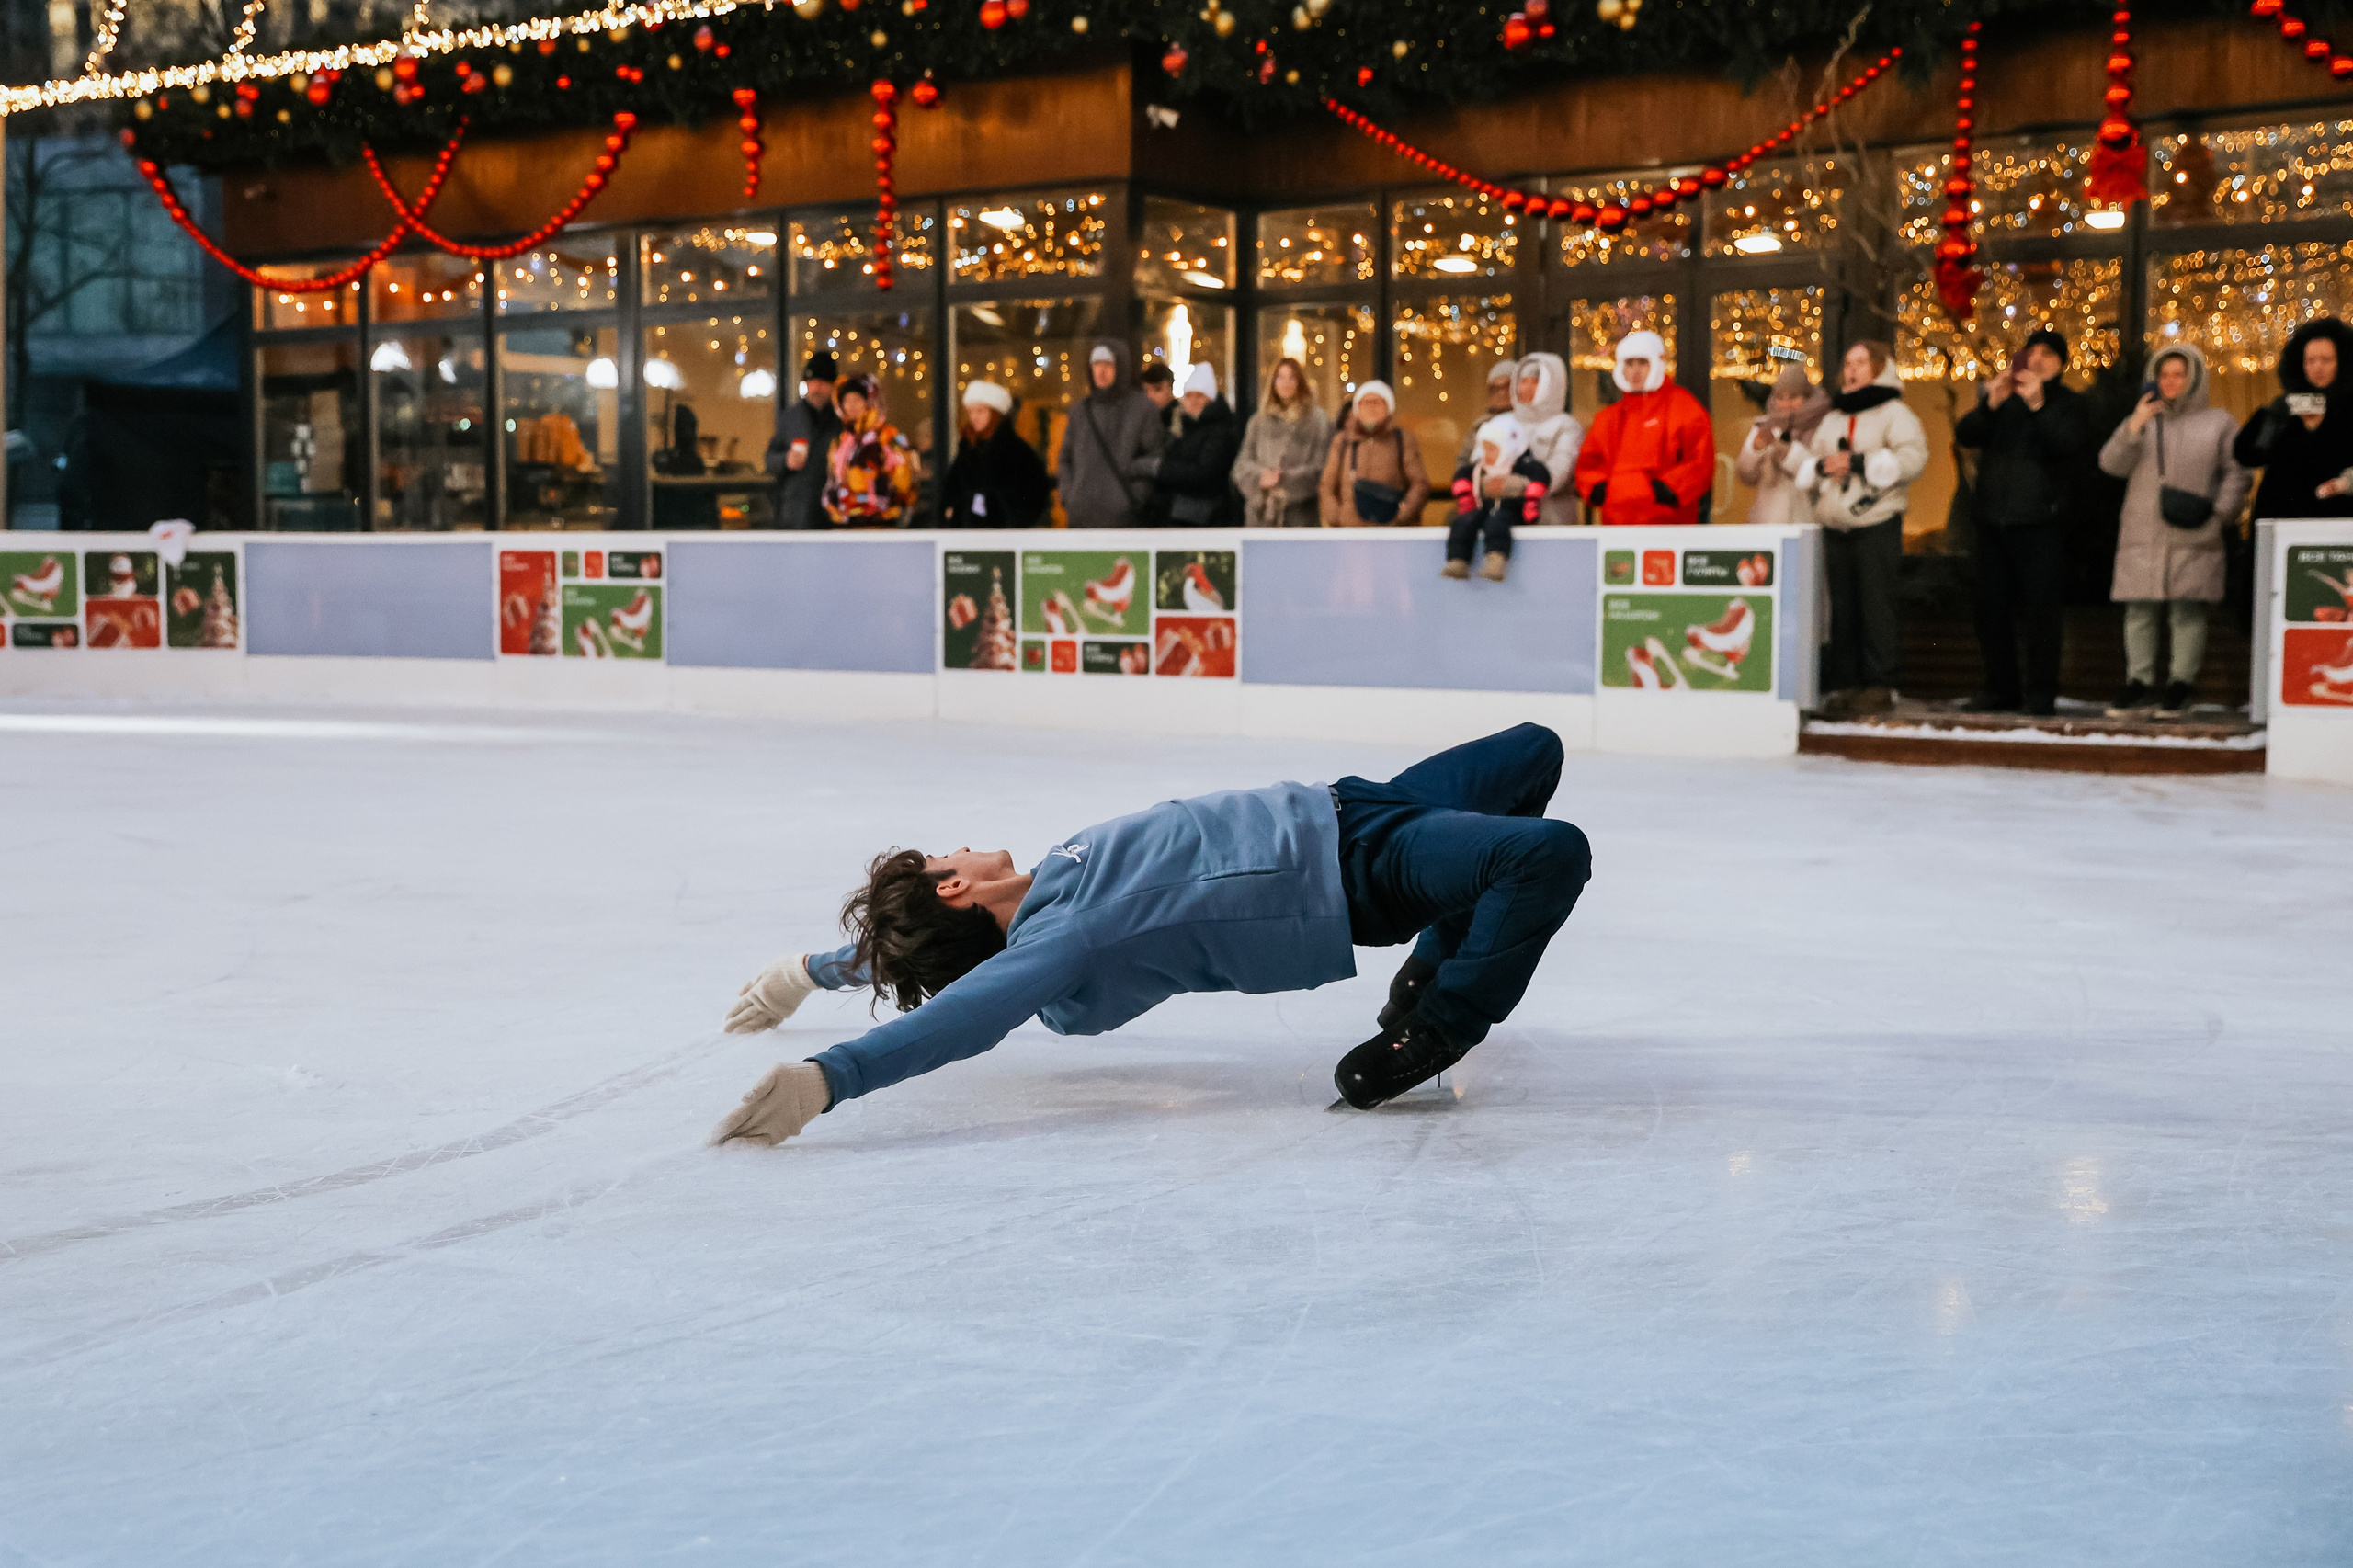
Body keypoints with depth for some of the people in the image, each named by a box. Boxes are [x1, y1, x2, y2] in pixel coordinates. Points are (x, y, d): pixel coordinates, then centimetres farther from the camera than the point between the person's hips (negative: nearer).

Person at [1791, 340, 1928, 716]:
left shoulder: (1893, 413, 2)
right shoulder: (1832, 420, 21)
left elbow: (1914, 456, -14)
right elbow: (1805, 466, 17)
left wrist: (1859, 463, -18)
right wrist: (1818, 466, -7)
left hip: (1876, 526, -6)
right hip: (1836, 528, 6)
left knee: (1875, 607, -7)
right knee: (1842, 610, 5)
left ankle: (1879, 685, -3)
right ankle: (1844, 684, 9)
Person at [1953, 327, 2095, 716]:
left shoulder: (2068, 403, 4)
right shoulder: (2001, 397, 14)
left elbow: (2070, 444, -15)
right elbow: (1964, 434, 1)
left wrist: (2038, 405, -23)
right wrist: (1991, 404, -16)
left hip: (2040, 523, -5)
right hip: (1993, 520, 5)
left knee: (2040, 609, -7)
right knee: (1992, 608, 7)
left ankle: (2041, 693, -3)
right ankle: (2001, 688, 16)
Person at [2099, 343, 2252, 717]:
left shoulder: (2218, 423, 10)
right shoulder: (2144, 419, 17)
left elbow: (2237, 472, 7)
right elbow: (2111, 463, 4)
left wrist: (2219, 512, -6)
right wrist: (2133, 427, -11)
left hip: (2192, 537, -2)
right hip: (2142, 533, 2)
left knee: (2188, 612, -4)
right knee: (2139, 612, 0)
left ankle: (2181, 685, 2)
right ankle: (2139, 685, 5)